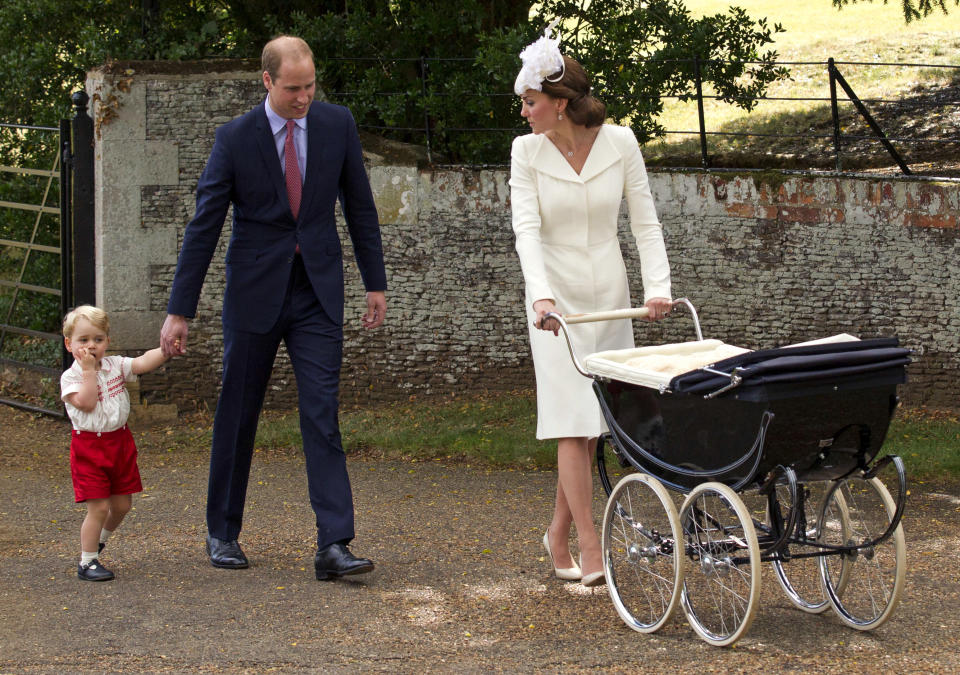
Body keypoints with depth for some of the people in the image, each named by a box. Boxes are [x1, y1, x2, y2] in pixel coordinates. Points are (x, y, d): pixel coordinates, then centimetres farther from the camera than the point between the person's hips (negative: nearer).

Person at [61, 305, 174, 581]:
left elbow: (144, 363, -10)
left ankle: (99, 539, 38)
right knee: (98, 506, -8)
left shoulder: (115, 365, 3)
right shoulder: (70, 376, -9)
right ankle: (87, 561, 4)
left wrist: (166, 349, -25)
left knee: (121, 504, 11)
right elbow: (86, 403, -23)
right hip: (89, 446, -5)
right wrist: (89, 371, -22)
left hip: (120, 441, 5)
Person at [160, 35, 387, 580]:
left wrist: (376, 283, 8)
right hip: (255, 292, -1)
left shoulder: (337, 124, 0)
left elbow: (360, 205, 9)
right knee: (238, 415, 8)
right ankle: (223, 534, 24)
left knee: (323, 415, -8)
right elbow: (203, 228, -6)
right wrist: (180, 312, -7)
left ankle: (334, 545, -12)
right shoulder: (235, 138, -8)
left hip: (317, 292, 1)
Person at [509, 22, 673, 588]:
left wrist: (658, 286, -16)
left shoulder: (620, 143, -5)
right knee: (573, 422, -7)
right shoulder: (527, 151, -6)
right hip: (557, 298, -2)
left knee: (596, 420, 6)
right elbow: (527, 228, -15)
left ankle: (560, 532, 22)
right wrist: (541, 294, -31)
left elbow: (645, 221, -2)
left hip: (610, 296, 2)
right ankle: (590, 550, -5)